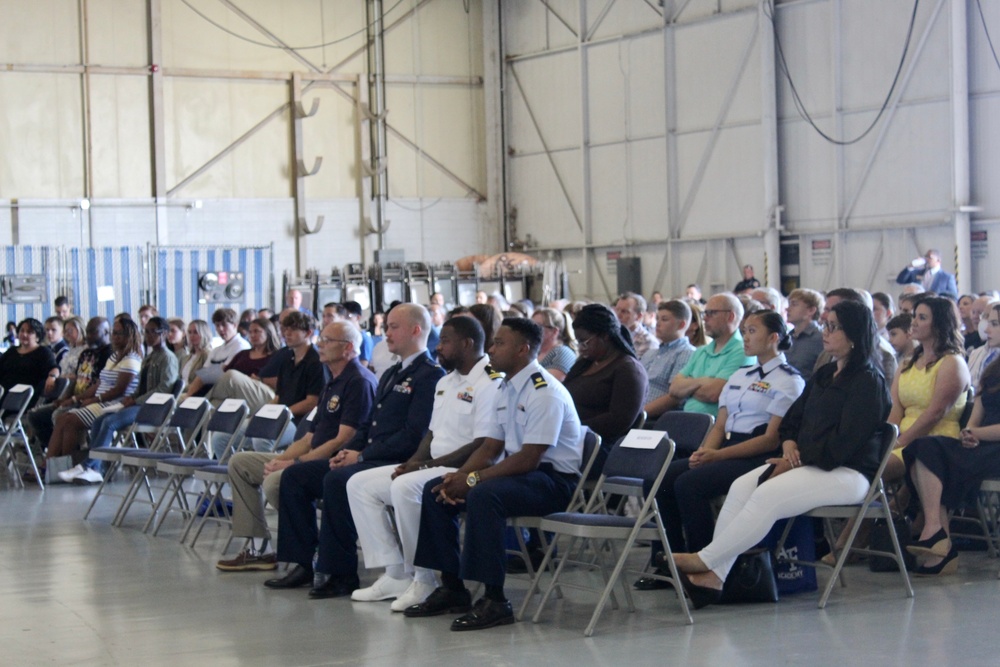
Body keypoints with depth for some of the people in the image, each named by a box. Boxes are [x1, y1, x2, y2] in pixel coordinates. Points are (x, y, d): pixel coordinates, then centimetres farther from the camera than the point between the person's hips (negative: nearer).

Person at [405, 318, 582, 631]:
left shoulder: (544, 393, -17)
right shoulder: (507, 389, 13)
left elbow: (528, 459, -23)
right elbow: (491, 447, 15)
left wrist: (473, 479, -21)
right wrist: (459, 476, -4)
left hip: (554, 480, -10)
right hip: (518, 472, 10)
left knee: (483, 495, -35)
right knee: (436, 490, 2)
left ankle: (494, 600, -27)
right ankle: (451, 588, 5)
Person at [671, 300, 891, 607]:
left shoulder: (869, 382, -9)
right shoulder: (824, 375, 19)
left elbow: (843, 443, -17)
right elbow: (791, 419, 21)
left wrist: (798, 460, -15)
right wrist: (789, 445, -1)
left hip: (847, 473, -9)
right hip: (805, 464, 9)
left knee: (768, 495, -28)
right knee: (741, 487, -15)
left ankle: (706, 561, -23)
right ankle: (714, 574, -26)